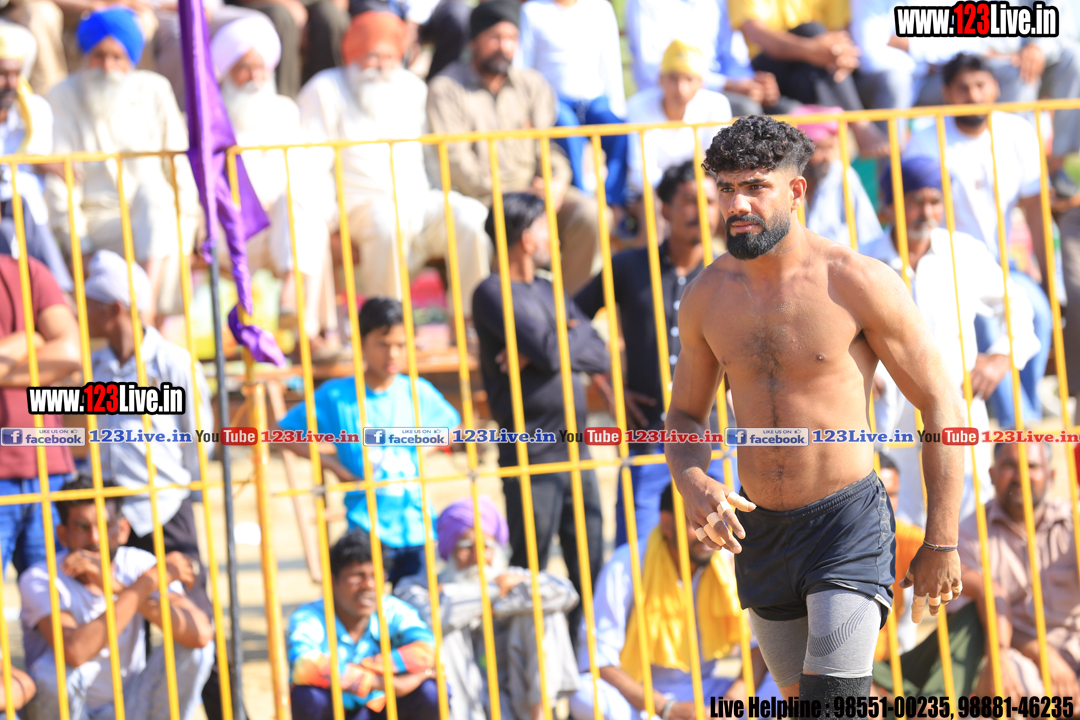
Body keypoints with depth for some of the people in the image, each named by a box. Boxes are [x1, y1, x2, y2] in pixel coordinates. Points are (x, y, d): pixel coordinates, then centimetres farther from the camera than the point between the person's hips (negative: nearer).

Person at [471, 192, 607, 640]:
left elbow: (599, 354, 7)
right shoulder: (494, 293, -7)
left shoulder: (548, 291, 18)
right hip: (532, 453, -7)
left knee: (589, 569, 7)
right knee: (529, 570, -4)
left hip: (574, 448, 7)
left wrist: (545, 351, -9)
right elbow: (550, 350, -19)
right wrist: (574, 337, 3)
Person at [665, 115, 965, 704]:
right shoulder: (707, 297, 2)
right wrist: (692, 485, -10)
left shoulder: (857, 282, -12)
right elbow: (685, 416, 14)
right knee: (802, 701, 16)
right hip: (758, 529, 6)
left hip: (849, 523, -5)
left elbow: (940, 404, -6)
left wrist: (941, 543, -8)